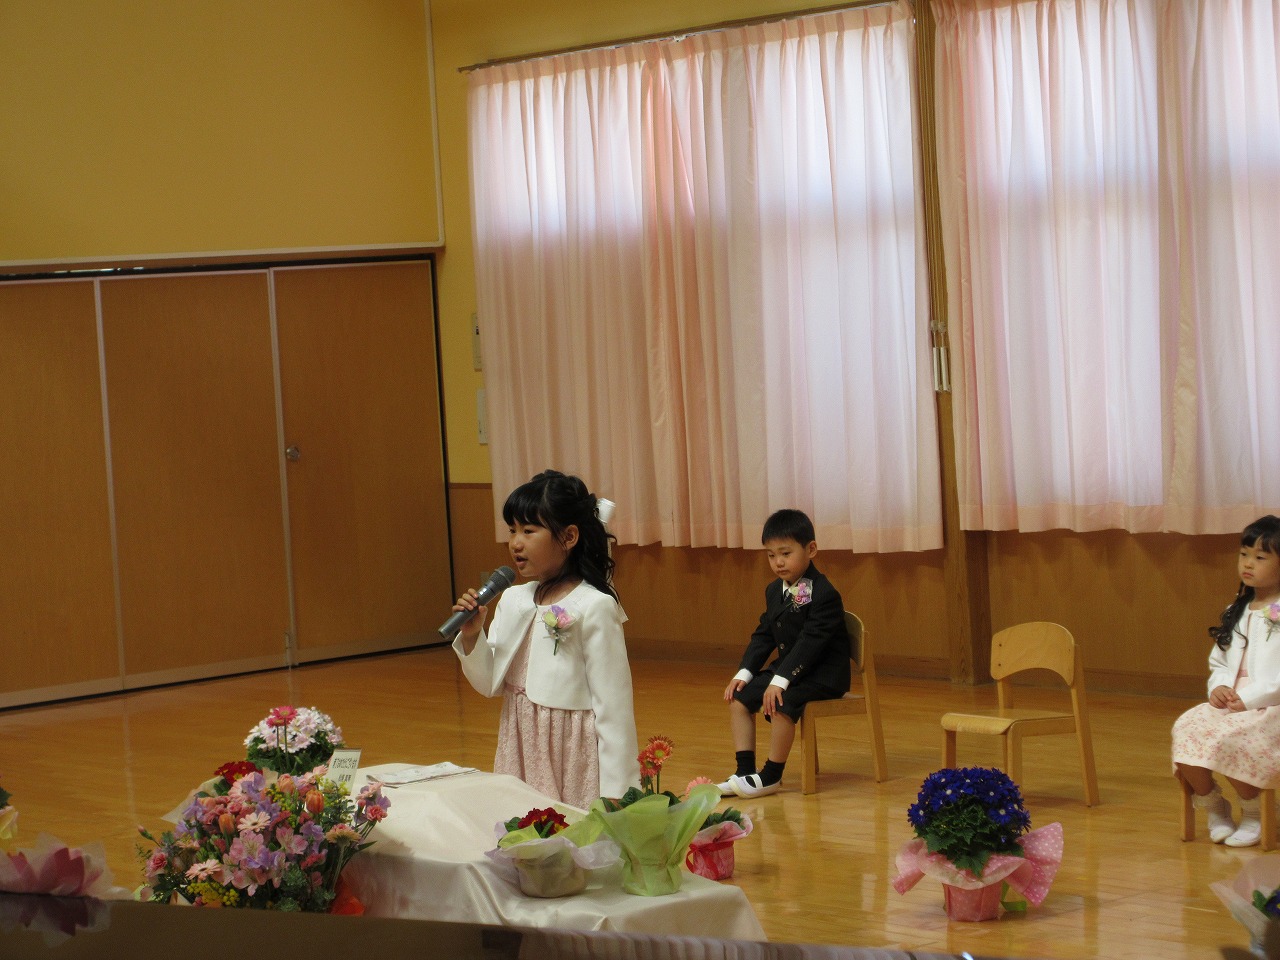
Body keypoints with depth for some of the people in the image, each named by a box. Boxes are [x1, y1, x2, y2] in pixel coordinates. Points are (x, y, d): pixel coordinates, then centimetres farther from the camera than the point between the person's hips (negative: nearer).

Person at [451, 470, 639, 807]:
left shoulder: (594, 608, -12)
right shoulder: (512, 601, 7)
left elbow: (613, 704, -13)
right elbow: (490, 684, 13)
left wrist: (615, 790, -15)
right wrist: (471, 637, -5)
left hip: (572, 752, -6)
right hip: (521, 745, 6)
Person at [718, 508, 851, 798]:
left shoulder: (824, 594, -18)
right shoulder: (774, 592, 10)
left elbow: (809, 643, -25)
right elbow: (763, 635, 12)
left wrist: (780, 680, -31)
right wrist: (744, 673, -2)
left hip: (824, 674, -9)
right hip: (788, 666, 9)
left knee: (782, 702, -31)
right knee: (739, 696, -2)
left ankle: (771, 775, -17)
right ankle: (745, 771, -4)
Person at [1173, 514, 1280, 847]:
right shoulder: (1238, 613, 20)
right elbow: (1219, 661, 22)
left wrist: (1249, 699, -20)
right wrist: (1219, 686, 0)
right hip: (1231, 704, 7)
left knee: (1226, 739, -33)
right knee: (1187, 728, -22)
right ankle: (1214, 807, -3)